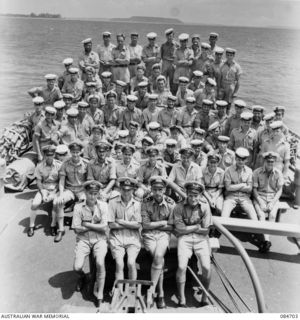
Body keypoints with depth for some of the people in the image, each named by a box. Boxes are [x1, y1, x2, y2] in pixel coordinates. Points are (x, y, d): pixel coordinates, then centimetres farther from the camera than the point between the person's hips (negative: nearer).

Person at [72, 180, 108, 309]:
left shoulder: (103, 206, -2)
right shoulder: (78, 207, -1)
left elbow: (104, 227, -10)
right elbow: (77, 229, -6)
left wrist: (87, 224, -8)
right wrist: (95, 226, -8)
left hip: (99, 239, -1)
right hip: (83, 240, 1)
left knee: (100, 263, -27)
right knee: (77, 267, -17)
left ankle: (99, 295, -5)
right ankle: (82, 276, 24)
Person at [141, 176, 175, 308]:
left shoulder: (171, 204, 0)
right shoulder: (146, 203, -2)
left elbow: (170, 227, 1)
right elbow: (145, 225, -8)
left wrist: (153, 225, -2)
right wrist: (162, 223, -5)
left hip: (163, 234, 0)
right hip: (149, 235, 0)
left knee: (158, 256, -28)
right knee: (159, 259, -23)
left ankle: (150, 291, -18)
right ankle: (161, 293, -11)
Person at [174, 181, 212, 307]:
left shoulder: (204, 207, 0)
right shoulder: (179, 207, -4)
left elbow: (206, 230, -2)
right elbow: (180, 230, -8)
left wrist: (187, 228, -3)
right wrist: (196, 227, -4)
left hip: (201, 239, 1)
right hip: (184, 239, -1)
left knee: (206, 267, -17)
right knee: (182, 267, -20)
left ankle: (204, 298, 7)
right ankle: (182, 300, -1)